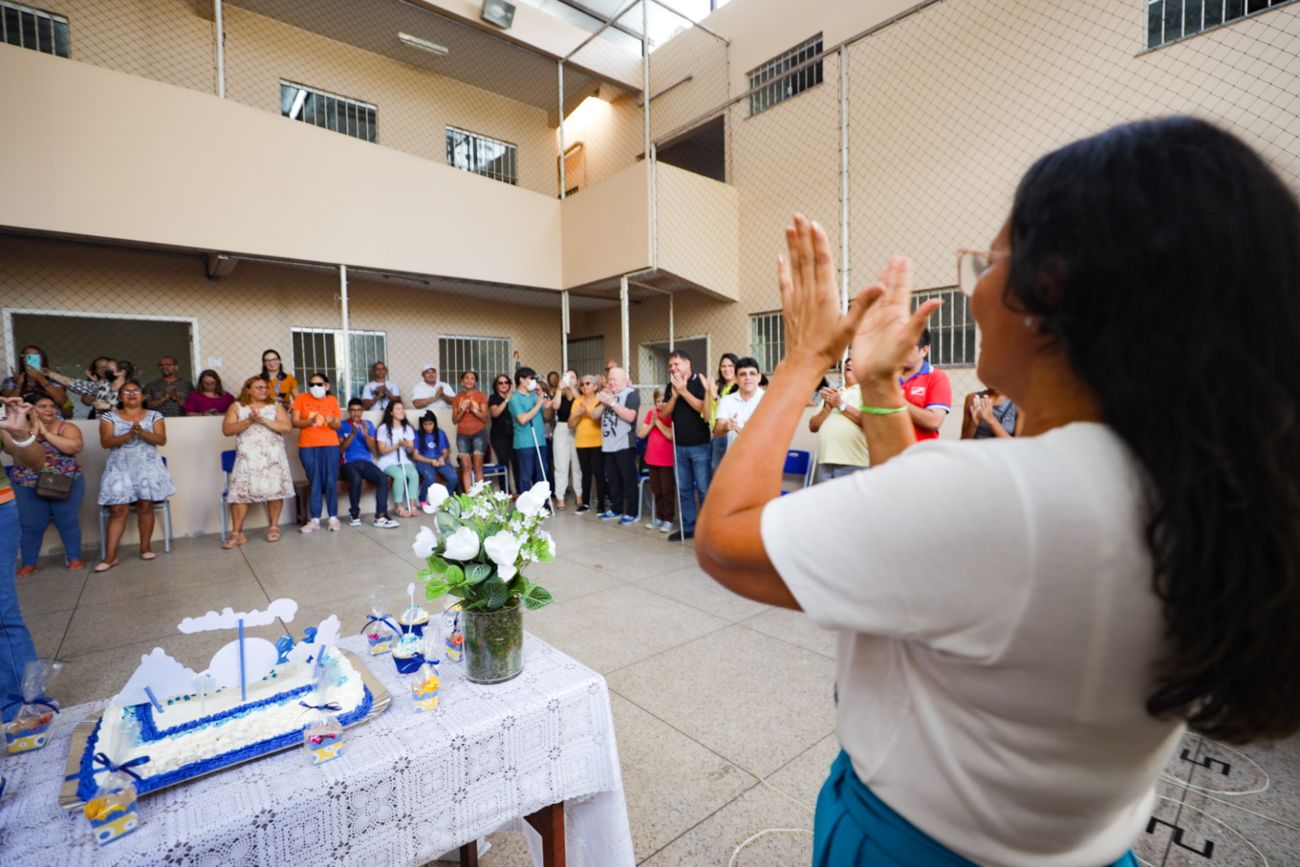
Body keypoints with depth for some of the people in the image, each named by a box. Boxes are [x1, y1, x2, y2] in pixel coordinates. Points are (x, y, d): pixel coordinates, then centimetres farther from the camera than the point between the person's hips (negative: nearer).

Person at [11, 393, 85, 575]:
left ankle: (74, 557, 19)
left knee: (67, 521, 7)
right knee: (31, 525, 6)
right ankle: (29, 563, 20)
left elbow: (75, 446, -20)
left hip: (66, 483, -1)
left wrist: (46, 432, -15)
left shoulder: (66, 427, -2)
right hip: (28, 486, 1)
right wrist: (33, 429, -15)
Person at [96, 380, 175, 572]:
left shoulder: (154, 415, 6)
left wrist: (142, 432, -21)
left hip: (147, 466, 0)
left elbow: (162, 440, -3)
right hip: (120, 468, 0)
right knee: (118, 510, -4)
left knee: (146, 506, 0)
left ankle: (145, 548, 10)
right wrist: (129, 435, -22)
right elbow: (106, 442, -6)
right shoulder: (110, 416, 6)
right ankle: (110, 556, 0)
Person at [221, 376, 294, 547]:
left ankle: (273, 528, 10)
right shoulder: (236, 406, 8)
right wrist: (249, 421, -14)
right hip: (247, 457, 0)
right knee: (239, 492, -7)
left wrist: (264, 421, -12)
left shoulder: (276, 405, 9)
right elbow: (226, 430, -2)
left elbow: (287, 427, -2)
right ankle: (236, 533, -1)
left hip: (273, 456, 0)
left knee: (275, 490, -3)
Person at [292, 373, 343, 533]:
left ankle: (333, 518, 6)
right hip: (308, 447, 0)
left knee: (331, 481, -1)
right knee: (314, 482, 2)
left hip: (330, 445, 0)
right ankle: (314, 520, 7)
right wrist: (310, 421, -17)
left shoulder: (332, 400, 8)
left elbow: (338, 425, 8)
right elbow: (295, 422, 0)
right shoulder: (301, 399, 6)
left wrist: (332, 422, -14)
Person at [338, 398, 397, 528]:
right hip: (349, 463, -3)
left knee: (383, 478, -28)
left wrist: (366, 435, -9)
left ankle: (381, 517, -29)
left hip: (366, 462, 3)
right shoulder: (342, 425, 8)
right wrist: (352, 434, -14)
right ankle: (355, 515, -15)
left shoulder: (368, 424, 16)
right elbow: (340, 449, -2)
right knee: (356, 479, -36)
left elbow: (373, 449, 9)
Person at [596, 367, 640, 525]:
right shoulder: (609, 394, 19)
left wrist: (612, 402, -19)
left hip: (624, 445, -7)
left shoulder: (631, 394, -5)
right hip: (608, 445, 8)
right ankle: (616, 509, 23)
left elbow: (630, 416, -20)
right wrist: (603, 403, -1)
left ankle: (631, 513, 4)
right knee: (613, 480, 13)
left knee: (628, 480, -2)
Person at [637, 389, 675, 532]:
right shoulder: (651, 412, 6)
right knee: (656, 490, 14)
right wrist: (651, 422, -10)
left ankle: (668, 520, 9)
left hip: (667, 460, -6)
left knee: (667, 490, 0)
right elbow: (641, 434, 5)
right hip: (652, 458, 6)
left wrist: (658, 422, -20)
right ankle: (659, 517, 25)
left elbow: (672, 435, -21)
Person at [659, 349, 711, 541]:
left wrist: (684, 391, -16)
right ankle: (688, 527, 21)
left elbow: (704, 409, -18)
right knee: (684, 489, 11)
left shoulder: (700, 382, -6)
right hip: (679, 446, 5)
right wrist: (675, 395, -12)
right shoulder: (670, 386, 9)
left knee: (704, 490, -1)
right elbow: (664, 414, 2)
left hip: (700, 445, -5)